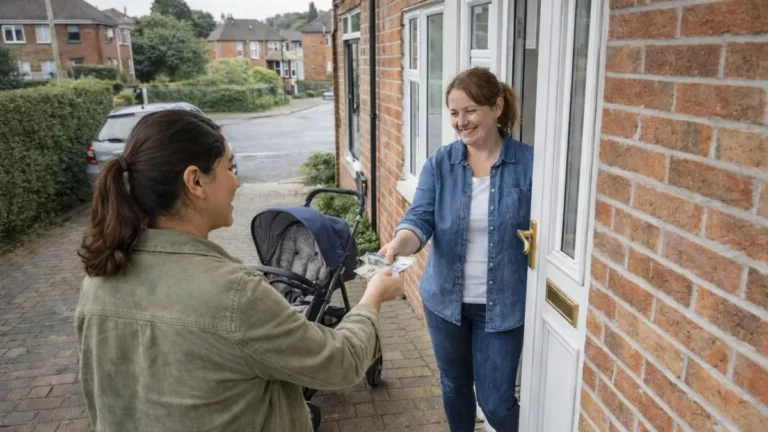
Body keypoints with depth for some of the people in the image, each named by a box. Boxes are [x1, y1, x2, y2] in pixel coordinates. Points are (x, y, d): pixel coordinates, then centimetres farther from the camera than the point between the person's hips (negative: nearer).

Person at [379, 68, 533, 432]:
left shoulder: (527, 162, -10)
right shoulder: (439, 163, -5)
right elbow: (420, 217, -17)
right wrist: (399, 243, -37)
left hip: (502, 303, -2)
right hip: (445, 299, 3)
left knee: (495, 400, 6)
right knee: (454, 386, 21)